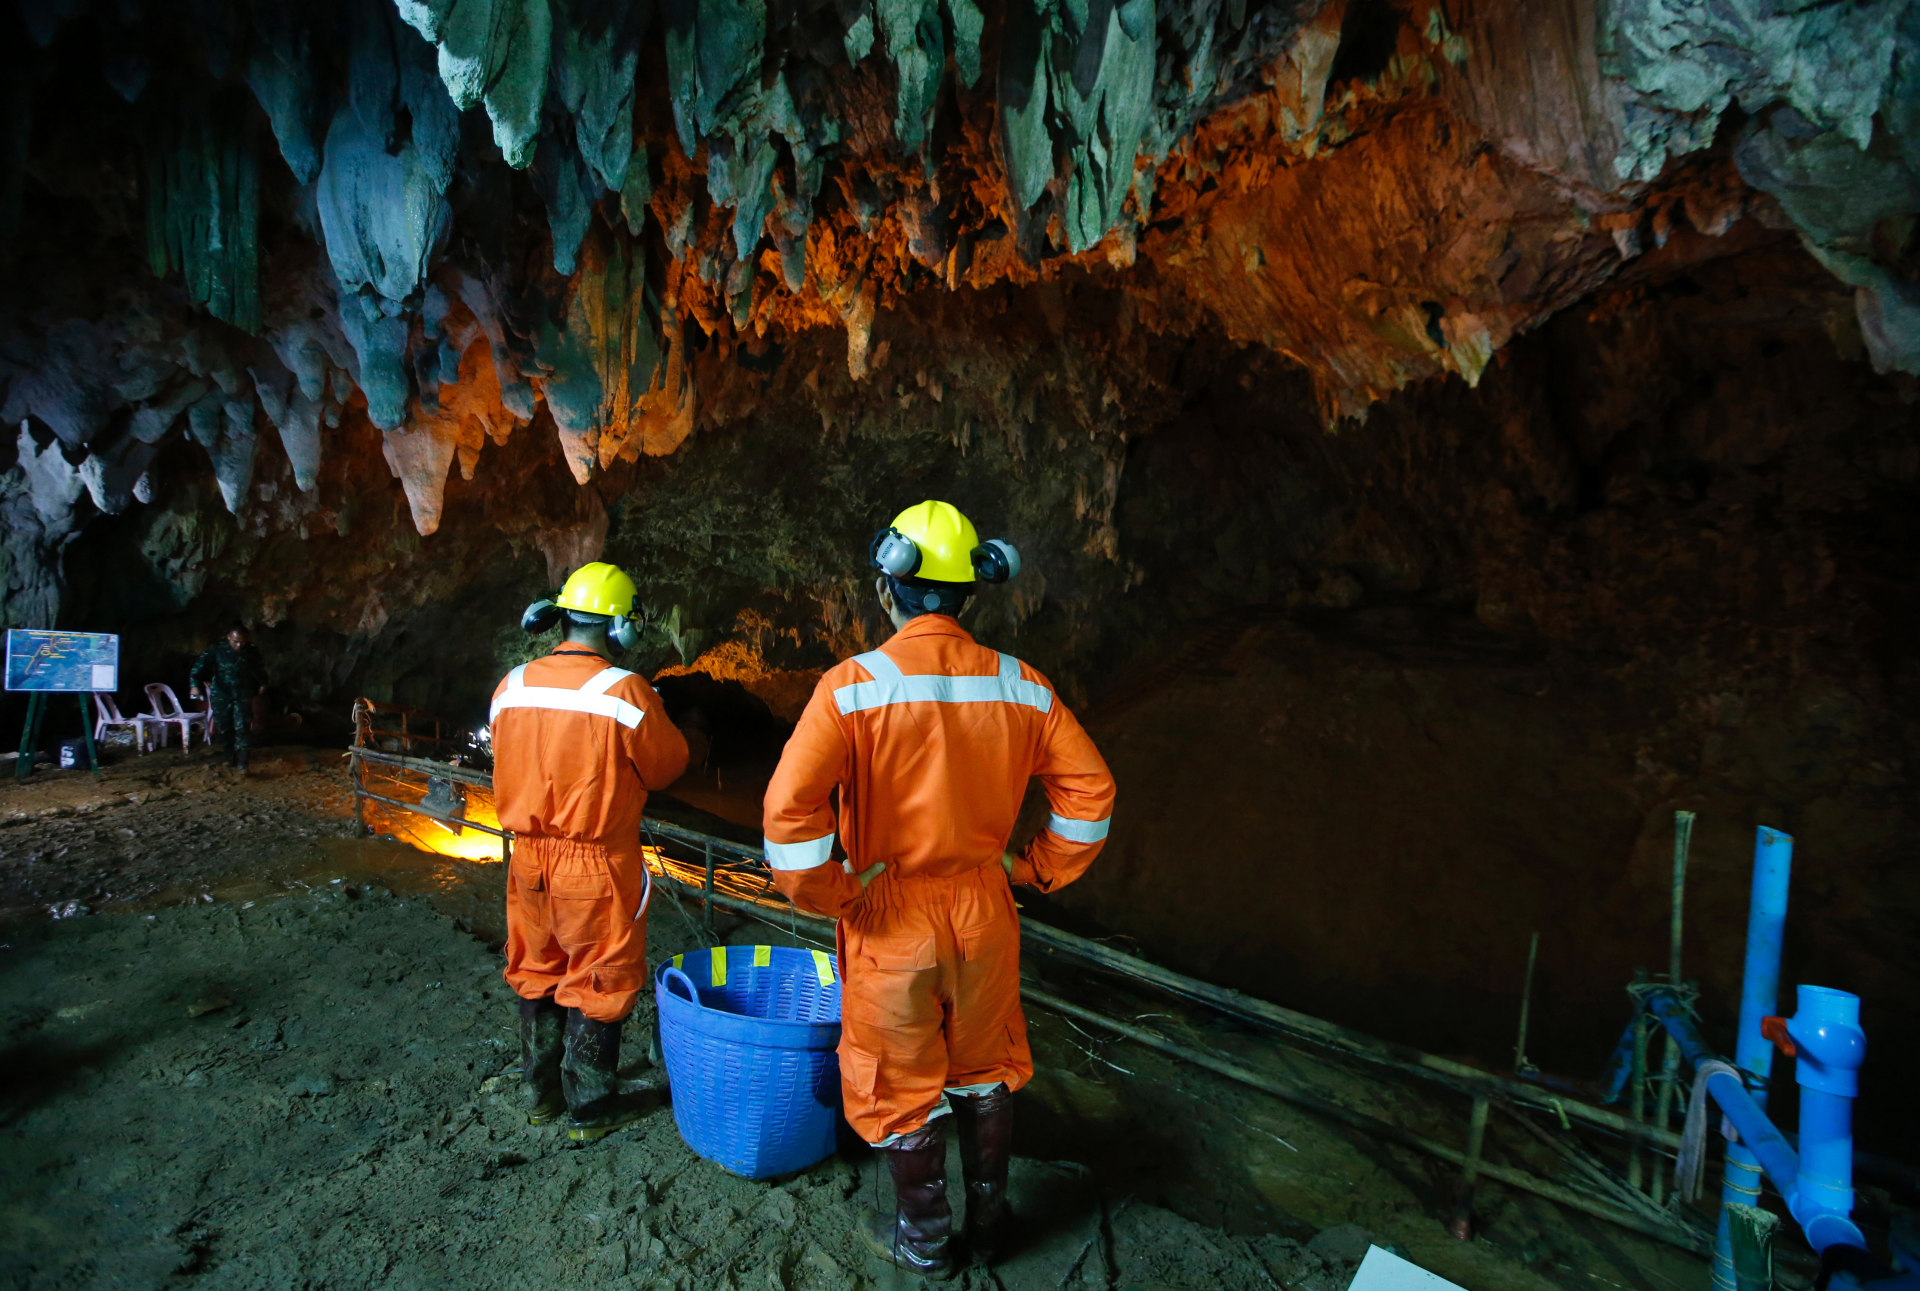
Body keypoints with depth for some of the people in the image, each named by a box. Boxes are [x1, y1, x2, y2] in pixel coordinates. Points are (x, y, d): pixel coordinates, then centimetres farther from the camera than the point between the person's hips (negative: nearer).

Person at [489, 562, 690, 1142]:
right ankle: (591, 1107, 25)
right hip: (597, 866, -5)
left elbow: (510, 763, 10)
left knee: (538, 975, 21)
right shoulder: (624, 691, -19)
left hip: (529, 860, 6)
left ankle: (540, 1093, 38)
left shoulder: (511, 687, -3)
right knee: (598, 984, 11)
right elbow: (667, 766, -7)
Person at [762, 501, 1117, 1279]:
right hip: (983, 914, 4)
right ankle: (988, 1221, 43)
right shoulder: (1019, 686, -6)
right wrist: (1040, 868, 8)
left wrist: (827, 896, -12)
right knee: (984, 1071, 24)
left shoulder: (854, 684, -18)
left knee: (901, 1085, 18)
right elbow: (1089, 787, -1)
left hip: (890, 920, -3)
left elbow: (791, 806, -26)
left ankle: (924, 1242, 38)